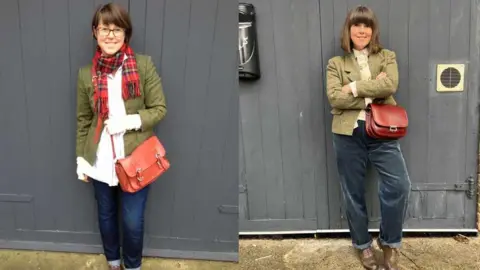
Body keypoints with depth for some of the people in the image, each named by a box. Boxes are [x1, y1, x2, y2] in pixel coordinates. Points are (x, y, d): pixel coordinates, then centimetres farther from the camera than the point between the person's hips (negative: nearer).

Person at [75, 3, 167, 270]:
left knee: (133, 221, 6)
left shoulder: (144, 65, -8)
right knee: (106, 215, 20)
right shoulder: (86, 73, 0)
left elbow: (160, 109, -6)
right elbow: (83, 120, 7)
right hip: (101, 160, 3)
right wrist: (81, 157, 7)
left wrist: (130, 121, -21)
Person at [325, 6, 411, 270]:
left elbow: (390, 85, -13)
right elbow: (335, 98, -10)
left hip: (382, 132, 0)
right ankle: (362, 244, 30)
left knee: (399, 185, -13)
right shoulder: (336, 64, 6)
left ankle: (389, 241, 11)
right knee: (353, 192, 9)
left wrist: (354, 88, -14)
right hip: (348, 134, 0)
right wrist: (372, 94, -12)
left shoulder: (387, 57, 9)